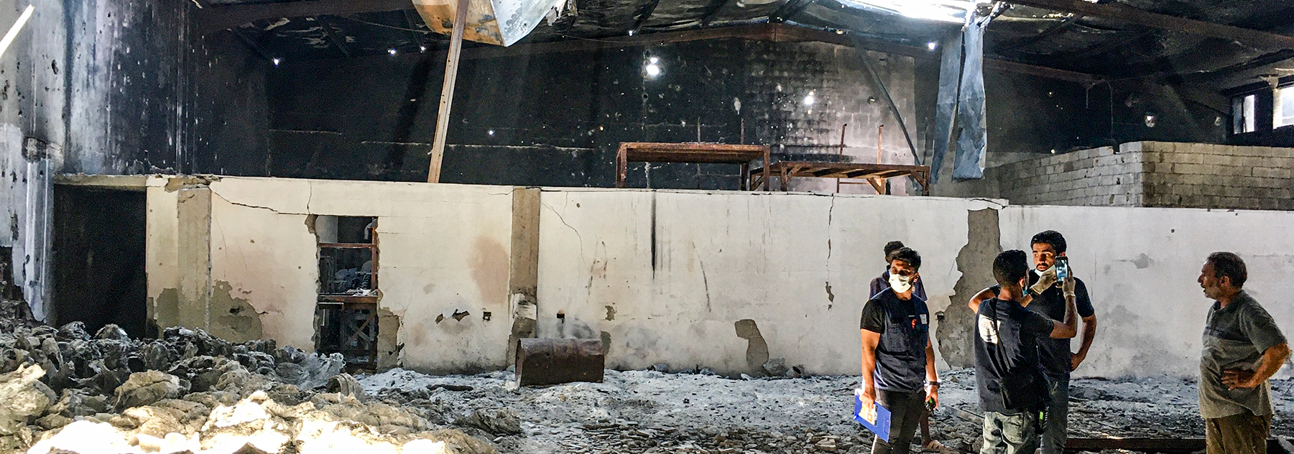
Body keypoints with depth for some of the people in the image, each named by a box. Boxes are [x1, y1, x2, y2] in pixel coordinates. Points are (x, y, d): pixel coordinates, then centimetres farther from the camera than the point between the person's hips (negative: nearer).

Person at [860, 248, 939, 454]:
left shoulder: (921, 306, 10)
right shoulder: (877, 305, -11)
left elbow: (926, 347, 18)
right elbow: (868, 349, -15)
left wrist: (933, 383, 16)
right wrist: (868, 388, -20)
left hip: (917, 389, 6)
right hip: (890, 388, -6)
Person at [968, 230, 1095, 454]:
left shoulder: (1075, 285, 6)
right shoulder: (1025, 282, -6)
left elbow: (1090, 320, 25)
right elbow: (976, 302, -12)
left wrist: (1081, 354, 14)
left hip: (1059, 373, 4)